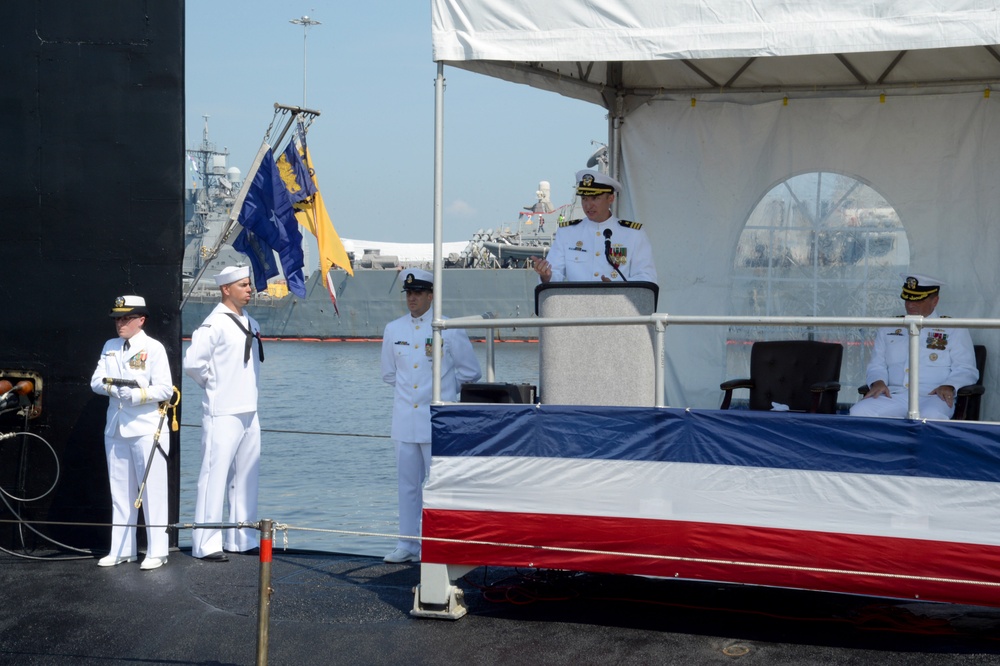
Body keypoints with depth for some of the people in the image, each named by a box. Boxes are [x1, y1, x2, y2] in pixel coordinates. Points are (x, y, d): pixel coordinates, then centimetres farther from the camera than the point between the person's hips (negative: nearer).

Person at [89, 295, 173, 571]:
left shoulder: (153, 348, -4)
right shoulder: (110, 347, 14)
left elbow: (166, 390, -9)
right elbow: (96, 381, 9)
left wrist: (138, 395, -23)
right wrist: (112, 387, -12)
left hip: (146, 429, -6)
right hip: (115, 428, 6)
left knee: (152, 491, -4)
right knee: (120, 492, 11)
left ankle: (156, 551, 1)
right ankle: (121, 550, 19)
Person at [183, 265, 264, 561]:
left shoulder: (250, 323, 14)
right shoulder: (215, 324, -12)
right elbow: (193, 362, -19)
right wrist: (214, 385, -6)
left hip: (249, 411, 8)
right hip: (222, 413, -8)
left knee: (247, 476, 12)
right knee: (215, 476, -7)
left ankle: (242, 539, 20)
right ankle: (206, 544, -4)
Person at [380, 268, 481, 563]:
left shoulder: (449, 329, -1)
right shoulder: (393, 329, 11)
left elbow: (470, 371, 7)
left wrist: (442, 390, 10)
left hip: (437, 419, -4)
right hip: (404, 419, 4)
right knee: (407, 483, 7)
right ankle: (407, 545, 14)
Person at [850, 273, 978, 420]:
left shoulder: (953, 330, 15)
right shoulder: (889, 329, 24)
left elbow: (966, 369, 8)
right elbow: (877, 365, 21)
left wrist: (949, 386, -14)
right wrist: (878, 382, -4)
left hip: (931, 397, -3)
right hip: (893, 395, 3)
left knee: (931, 417, -41)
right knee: (859, 412, -27)